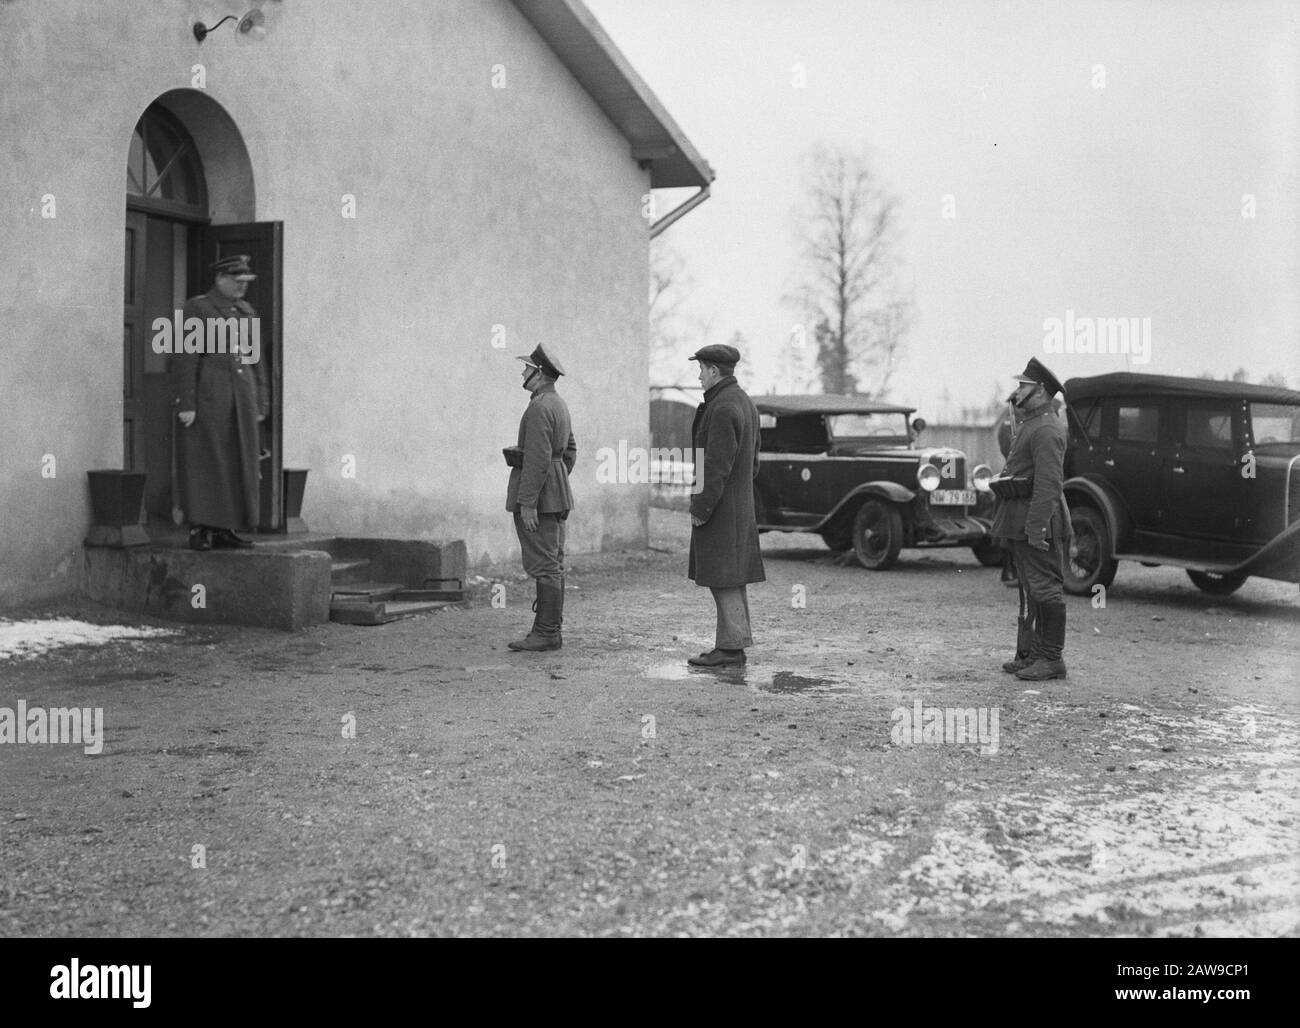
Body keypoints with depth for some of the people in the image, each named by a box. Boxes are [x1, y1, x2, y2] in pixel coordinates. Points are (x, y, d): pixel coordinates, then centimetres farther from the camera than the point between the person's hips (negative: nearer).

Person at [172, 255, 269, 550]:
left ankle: (223, 530, 10)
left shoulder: (246, 311, 15)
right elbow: (185, 358, -10)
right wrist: (186, 404, -16)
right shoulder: (196, 308, -5)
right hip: (207, 394, -6)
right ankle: (199, 530, -1)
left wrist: (261, 404, 12)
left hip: (241, 397, 6)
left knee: (236, 464, 4)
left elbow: (255, 361, 16)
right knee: (203, 462, -5)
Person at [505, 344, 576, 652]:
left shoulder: (539, 408, -17)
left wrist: (527, 503, -23)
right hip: (556, 494, 10)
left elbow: (538, 457, -23)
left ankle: (547, 633, -6)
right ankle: (548, 630, 14)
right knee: (552, 564, 10)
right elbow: (569, 451, 21)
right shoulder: (558, 404, 15)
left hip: (536, 493, -10)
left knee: (544, 565, -8)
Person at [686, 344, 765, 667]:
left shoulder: (722, 409, -17)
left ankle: (730, 647, -3)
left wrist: (700, 509, -18)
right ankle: (735, 644, 16)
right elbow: (753, 462, 19)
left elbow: (717, 467, -22)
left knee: (723, 579, -6)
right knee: (732, 578, 12)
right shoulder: (744, 402, 14)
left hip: (718, 507, -10)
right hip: (740, 505, 10)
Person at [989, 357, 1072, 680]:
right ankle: (1035, 653, 21)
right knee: (1032, 590, 14)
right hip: (1021, 523, 11)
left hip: (1038, 523, -11)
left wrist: (1036, 529, -26)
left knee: (1045, 589, -6)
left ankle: (1052, 659, -1)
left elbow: (1048, 484, -22)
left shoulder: (1046, 430, -16)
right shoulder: (1030, 424, 18)